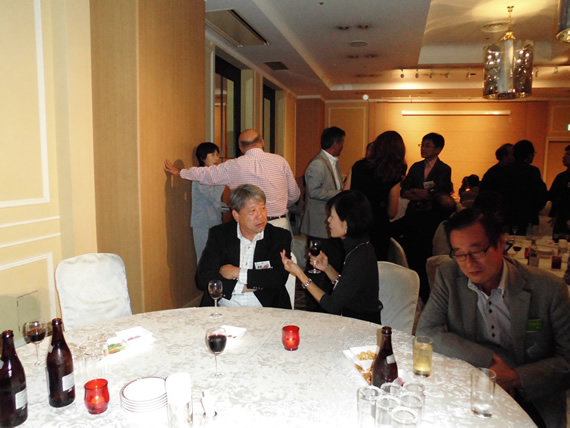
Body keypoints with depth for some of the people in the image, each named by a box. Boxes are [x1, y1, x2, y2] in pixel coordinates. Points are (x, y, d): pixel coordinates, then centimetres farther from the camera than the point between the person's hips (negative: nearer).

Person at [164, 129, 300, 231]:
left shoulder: (233, 166, -1)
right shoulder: (280, 161, -1)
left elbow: (207, 173, 14)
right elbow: (294, 195, 6)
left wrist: (179, 172, 32)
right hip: (279, 223, 1)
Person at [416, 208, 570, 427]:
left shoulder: (548, 288, -8)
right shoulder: (448, 276, -5)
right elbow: (426, 331, -8)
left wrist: (517, 377, -17)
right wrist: (487, 359, -15)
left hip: (531, 401, -1)